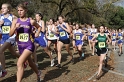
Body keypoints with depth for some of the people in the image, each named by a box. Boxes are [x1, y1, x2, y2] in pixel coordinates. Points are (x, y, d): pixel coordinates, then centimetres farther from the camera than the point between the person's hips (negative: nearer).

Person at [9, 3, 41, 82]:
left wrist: (37, 33, -4)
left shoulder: (31, 21, -7)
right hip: (20, 46, 5)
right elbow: (10, 34, -5)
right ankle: (38, 73, 50)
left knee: (19, 63, -21)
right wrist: (15, 27, -21)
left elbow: (39, 27, 13)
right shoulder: (15, 21, -1)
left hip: (29, 45, -4)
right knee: (30, 62, 23)